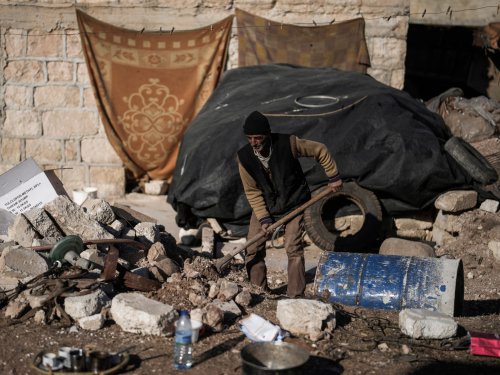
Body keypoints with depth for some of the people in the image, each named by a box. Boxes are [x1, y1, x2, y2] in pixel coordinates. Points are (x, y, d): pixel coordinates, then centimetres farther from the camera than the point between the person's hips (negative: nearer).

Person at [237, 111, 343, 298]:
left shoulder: (288, 143, -23)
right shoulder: (244, 157, -16)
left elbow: (320, 150, -8)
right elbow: (252, 191, -9)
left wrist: (333, 177, -4)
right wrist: (263, 218, -15)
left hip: (293, 203, -2)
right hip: (263, 206, 3)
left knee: (293, 248, -12)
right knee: (253, 250, -1)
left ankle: (295, 295, -4)